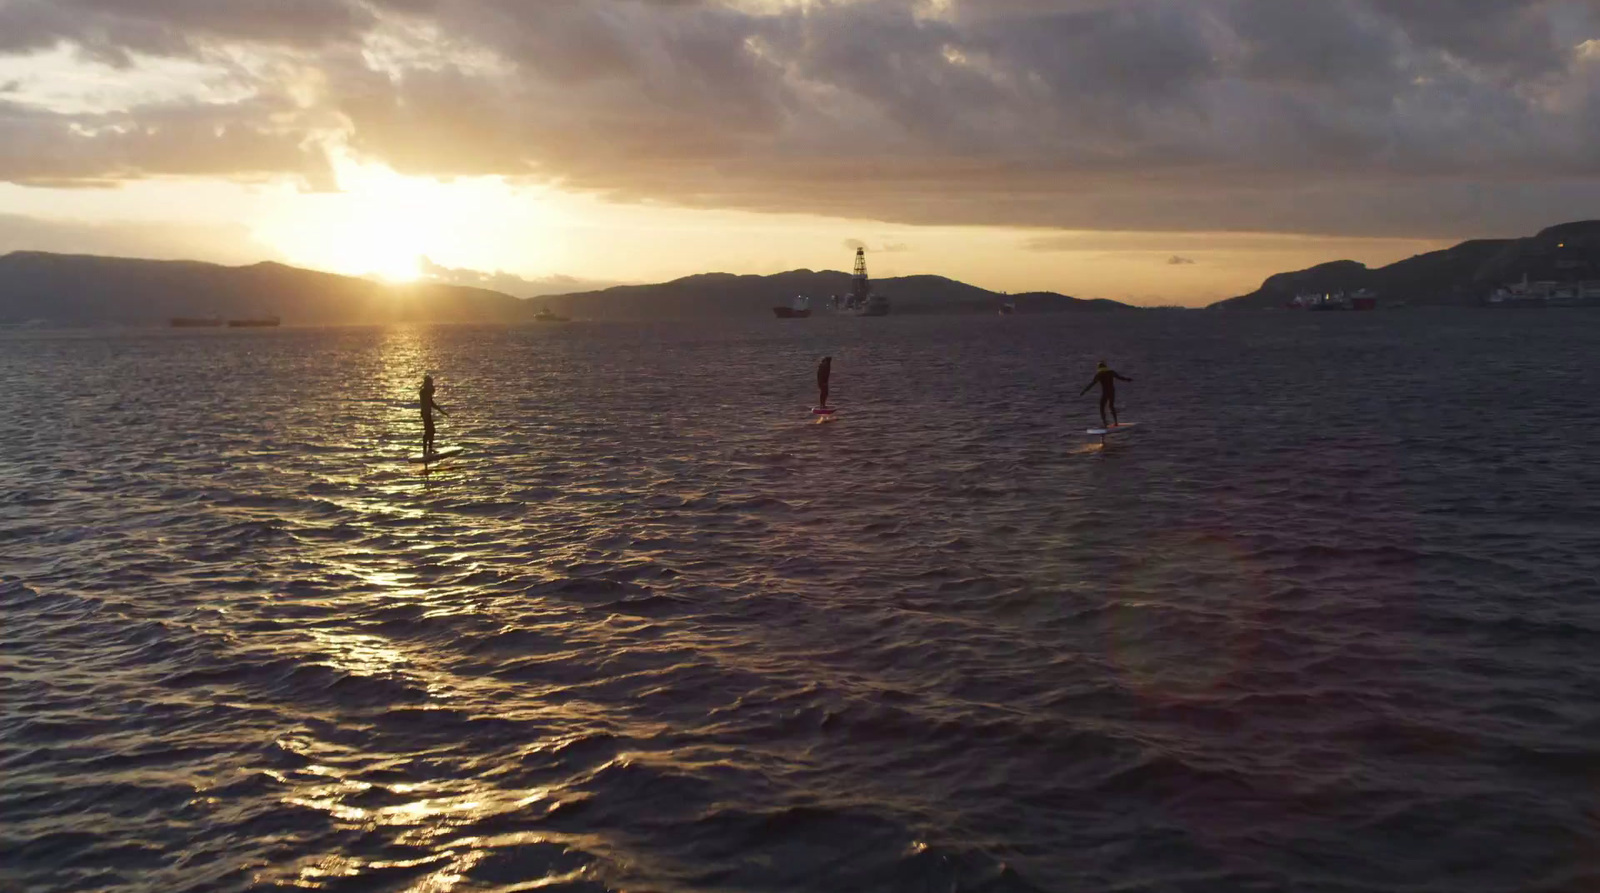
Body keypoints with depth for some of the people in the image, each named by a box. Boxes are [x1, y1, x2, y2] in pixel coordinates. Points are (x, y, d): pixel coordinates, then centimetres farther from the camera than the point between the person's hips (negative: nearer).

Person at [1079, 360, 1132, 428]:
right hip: (1112, 392, 5)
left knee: (1102, 408, 2)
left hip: (1105, 393, -5)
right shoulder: (1111, 372, 4)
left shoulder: (1099, 374, -7)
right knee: (1112, 406, 24)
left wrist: (1083, 391, -12)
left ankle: (1104, 423, -10)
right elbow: (1120, 377, 16)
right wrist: (1128, 379, 34)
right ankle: (1116, 422, 27)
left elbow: (1092, 384, -12)